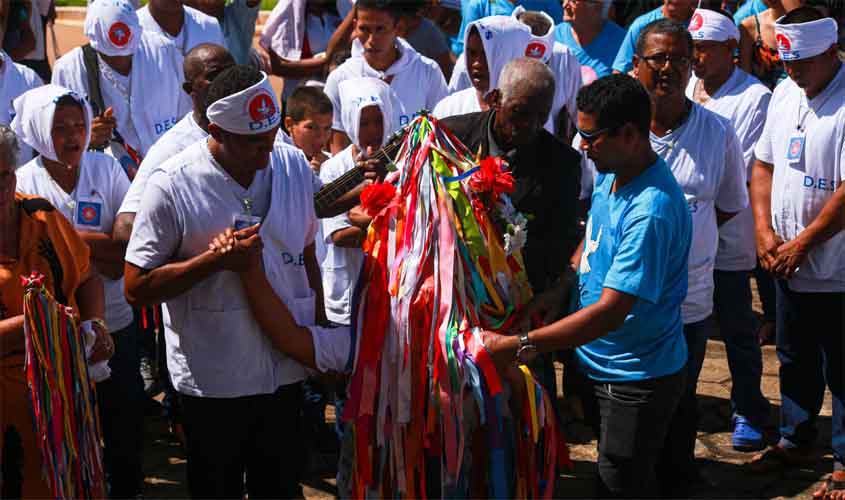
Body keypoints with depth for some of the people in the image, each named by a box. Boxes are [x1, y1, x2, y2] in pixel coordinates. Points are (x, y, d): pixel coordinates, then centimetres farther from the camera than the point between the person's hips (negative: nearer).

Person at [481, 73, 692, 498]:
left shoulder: (651, 211, -31)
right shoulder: (609, 175, 0)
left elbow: (611, 311, -33)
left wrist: (521, 347, -33)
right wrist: (561, 288, 1)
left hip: (637, 380, -9)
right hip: (602, 363, 9)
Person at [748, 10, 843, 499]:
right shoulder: (785, 94, 4)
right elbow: (765, 165, 11)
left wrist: (801, 244, -17)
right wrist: (765, 230, -1)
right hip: (788, 262, 7)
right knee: (794, 360, 21)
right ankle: (797, 440, 38)